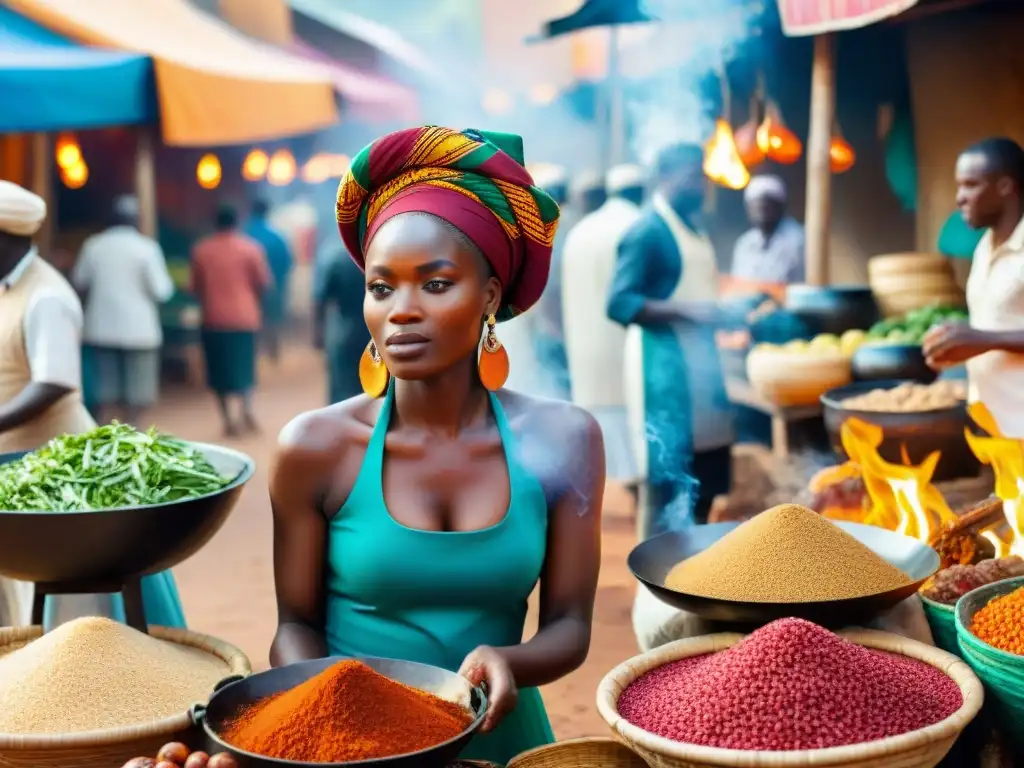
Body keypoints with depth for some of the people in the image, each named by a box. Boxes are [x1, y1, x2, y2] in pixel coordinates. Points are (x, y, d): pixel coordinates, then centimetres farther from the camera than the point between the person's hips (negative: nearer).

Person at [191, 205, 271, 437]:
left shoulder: (200, 250, 1)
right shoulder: (251, 248, -3)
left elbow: (196, 286, 8)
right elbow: (264, 283, -1)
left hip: (213, 318, 0)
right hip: (244, 316, 0)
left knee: (220, 369, 8)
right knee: (243, 365, 10)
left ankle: (228, 420, 7)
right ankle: (247, 409, -12)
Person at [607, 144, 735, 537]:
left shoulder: (694, 227, 14)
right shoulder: (646, 232, -13)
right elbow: (619, 303, -20)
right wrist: (685, 311, -26)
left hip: (699, 360, 9)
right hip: (663, 365, -9)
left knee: (706, 473, 12)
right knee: (666, 475, -5)